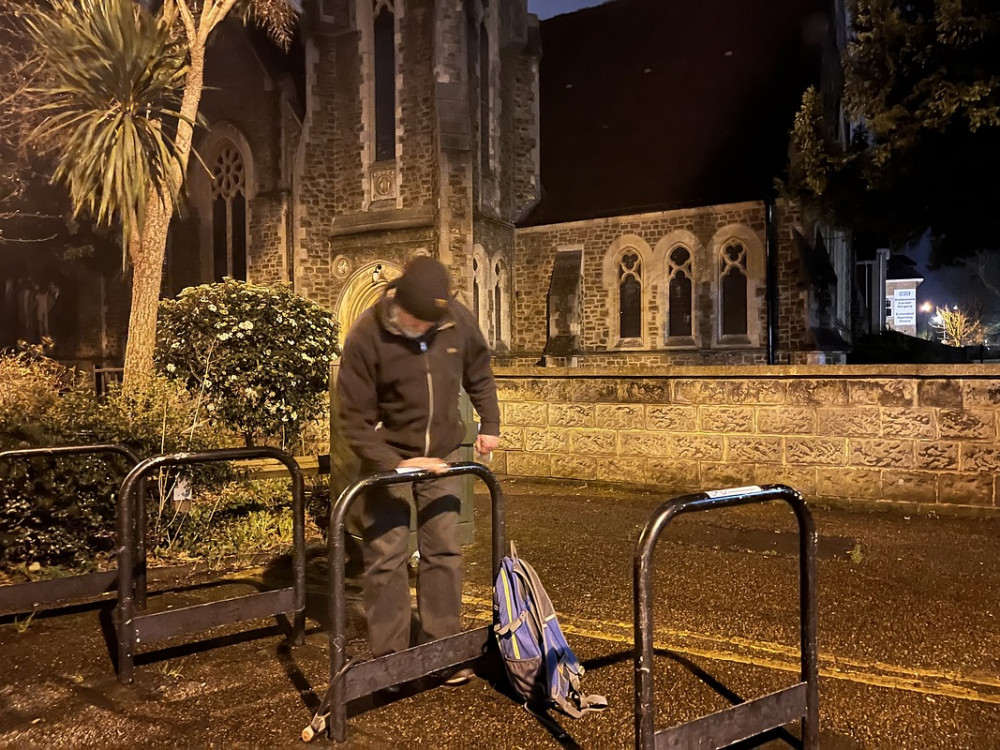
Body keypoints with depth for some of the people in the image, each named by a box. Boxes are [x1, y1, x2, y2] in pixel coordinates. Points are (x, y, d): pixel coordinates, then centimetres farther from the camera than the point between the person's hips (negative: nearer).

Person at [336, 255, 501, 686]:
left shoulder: (458, 320, -10)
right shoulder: (367, 336, -19)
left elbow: (479, 374, 10)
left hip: (441, 455, 3)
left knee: (444, 552, 6)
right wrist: (393, 464, -23)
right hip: (388, 458, -3)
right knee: (386, 558, 0)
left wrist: (489, 424, 3)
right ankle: (388, 657, 15)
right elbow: (355, 418, -15)